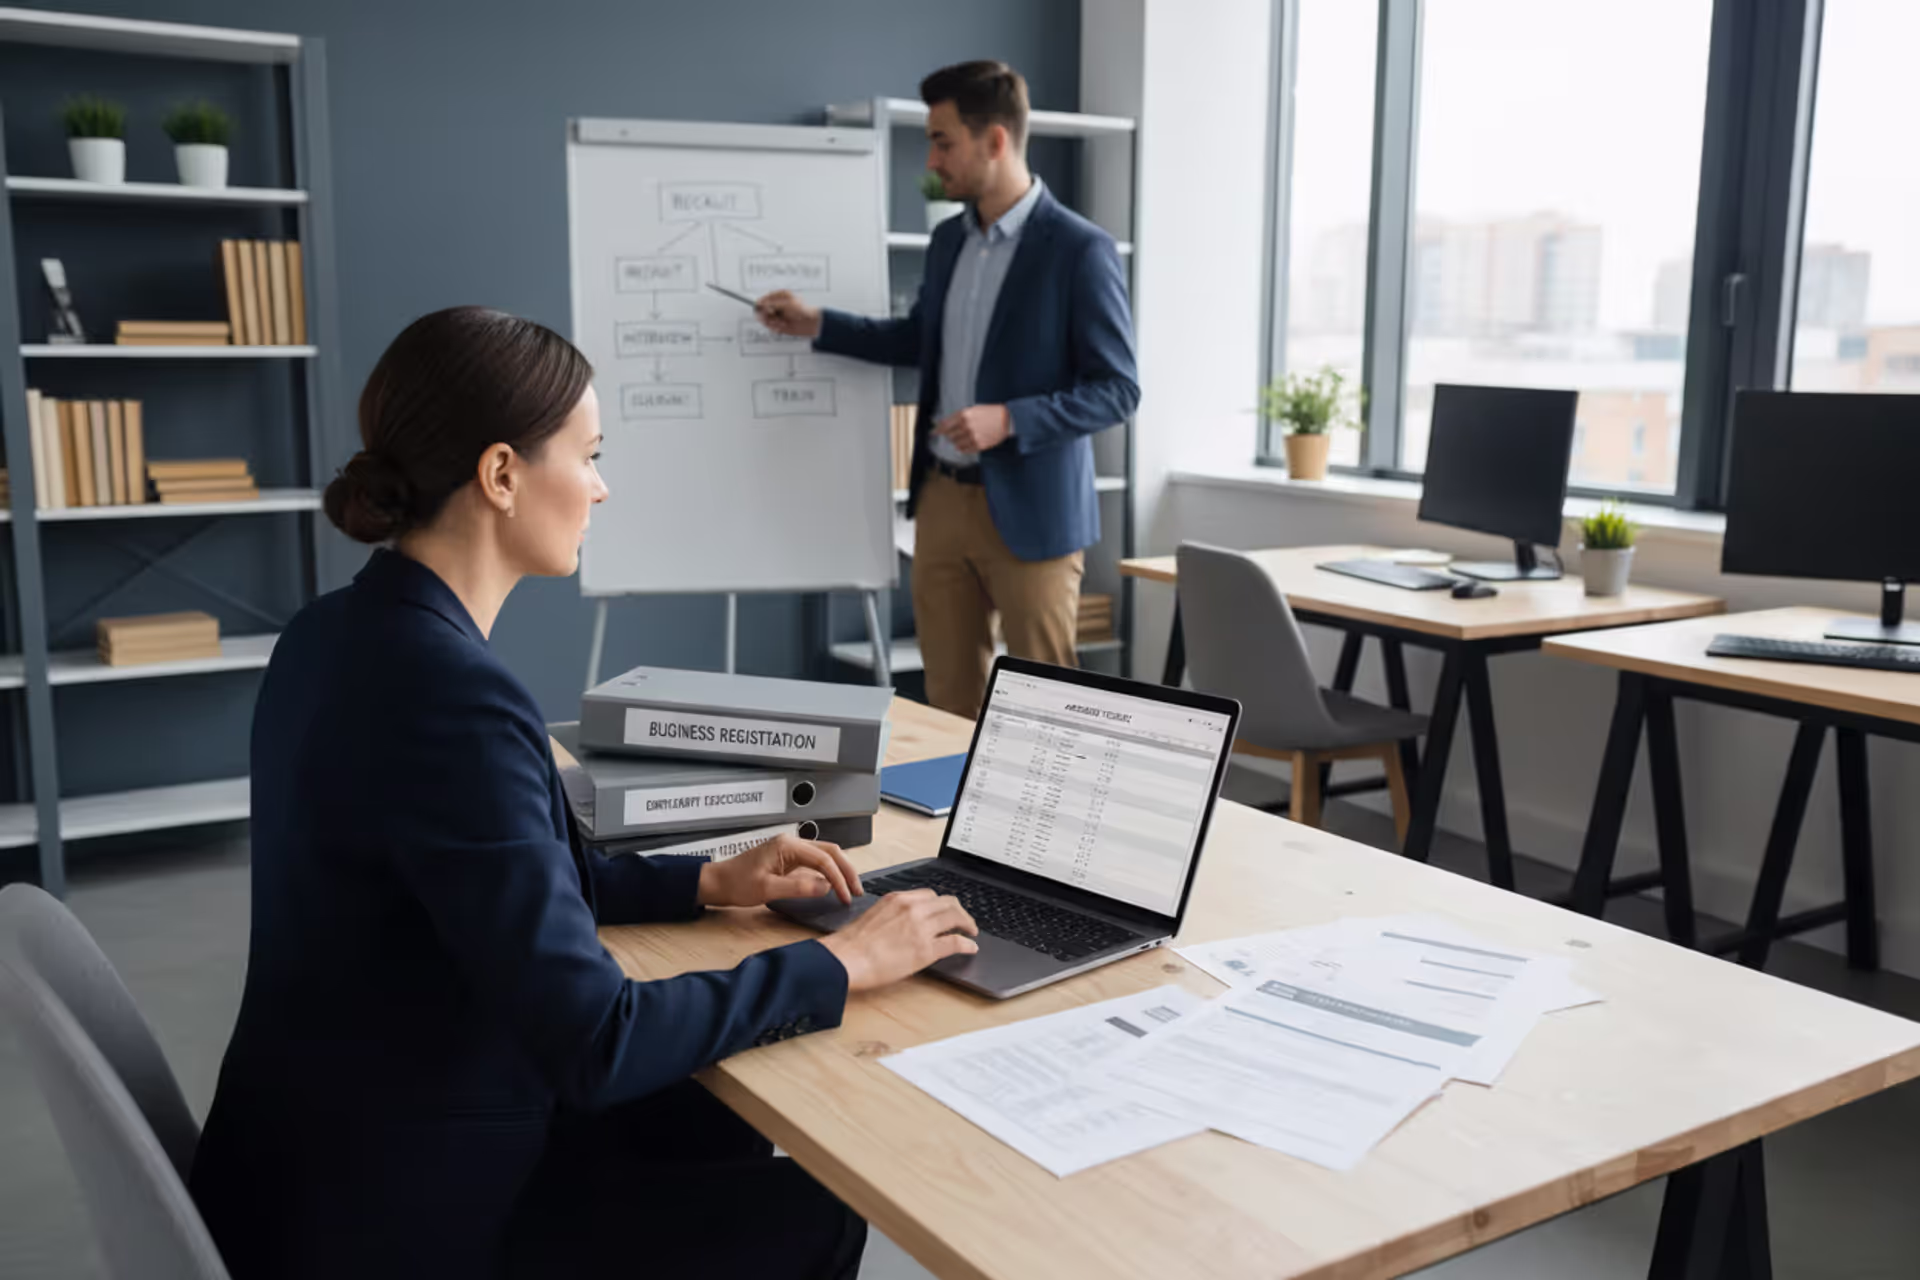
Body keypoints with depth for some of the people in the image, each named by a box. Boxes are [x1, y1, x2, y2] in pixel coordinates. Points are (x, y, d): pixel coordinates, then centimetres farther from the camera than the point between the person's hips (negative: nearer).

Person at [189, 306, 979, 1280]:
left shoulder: (346, 635, 1)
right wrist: (838, 964, -17)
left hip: (330, 1158, 9)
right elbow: (593, 1043, -28)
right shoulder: (450, 694, -29)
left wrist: (707, 884, 9)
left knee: (718, 1129, 22)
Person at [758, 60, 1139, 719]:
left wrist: (1008, 420, -24)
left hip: (1030, 511, -7)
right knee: (950, 698, 12)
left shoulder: (1080, 250, -14)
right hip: (942, 499, 7)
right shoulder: (948, 239, 9)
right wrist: (816, 323, 14)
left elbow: (1117, 389, -13)